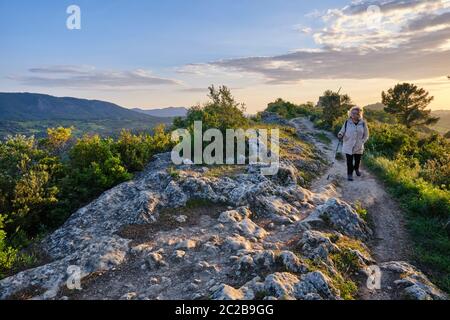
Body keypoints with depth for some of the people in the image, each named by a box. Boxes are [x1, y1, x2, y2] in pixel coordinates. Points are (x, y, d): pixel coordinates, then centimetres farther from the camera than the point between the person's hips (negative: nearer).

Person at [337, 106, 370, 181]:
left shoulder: (363, 123, -6)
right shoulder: (347, 122, -8)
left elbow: (366, 135, 3)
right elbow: (342, 131, 1)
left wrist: (362, 142, -9)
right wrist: (340, 135, -21)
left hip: (359, 147, 2)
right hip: (348, 146, -2)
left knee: (358, 160, 19)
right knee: (349, 161, 0)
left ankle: (356, 169, 49)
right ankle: (350, 174, 18)